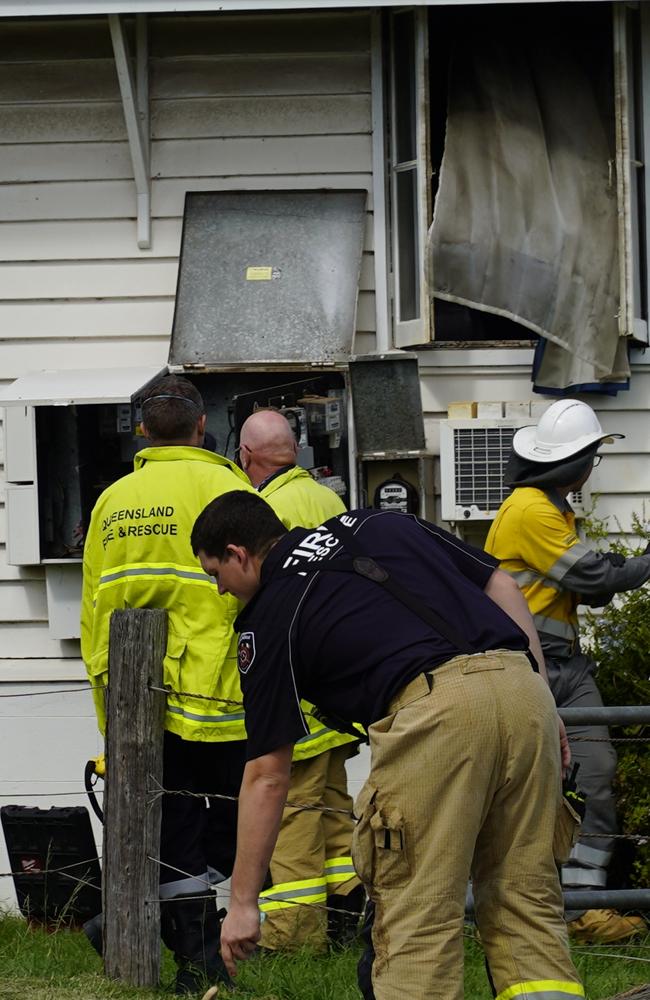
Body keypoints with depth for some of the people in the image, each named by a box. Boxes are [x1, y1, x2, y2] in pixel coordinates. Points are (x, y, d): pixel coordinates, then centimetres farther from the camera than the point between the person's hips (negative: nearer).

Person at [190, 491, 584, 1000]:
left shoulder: (268, 617, 13)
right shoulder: (382, 523, 27)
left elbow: (267, 776, 12)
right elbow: (503, 587, 22)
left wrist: (243, 902, 17)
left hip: (433, 709, -6)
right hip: (522, 686, 6)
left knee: (417, 915, 3)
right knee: (527, 899, 13)